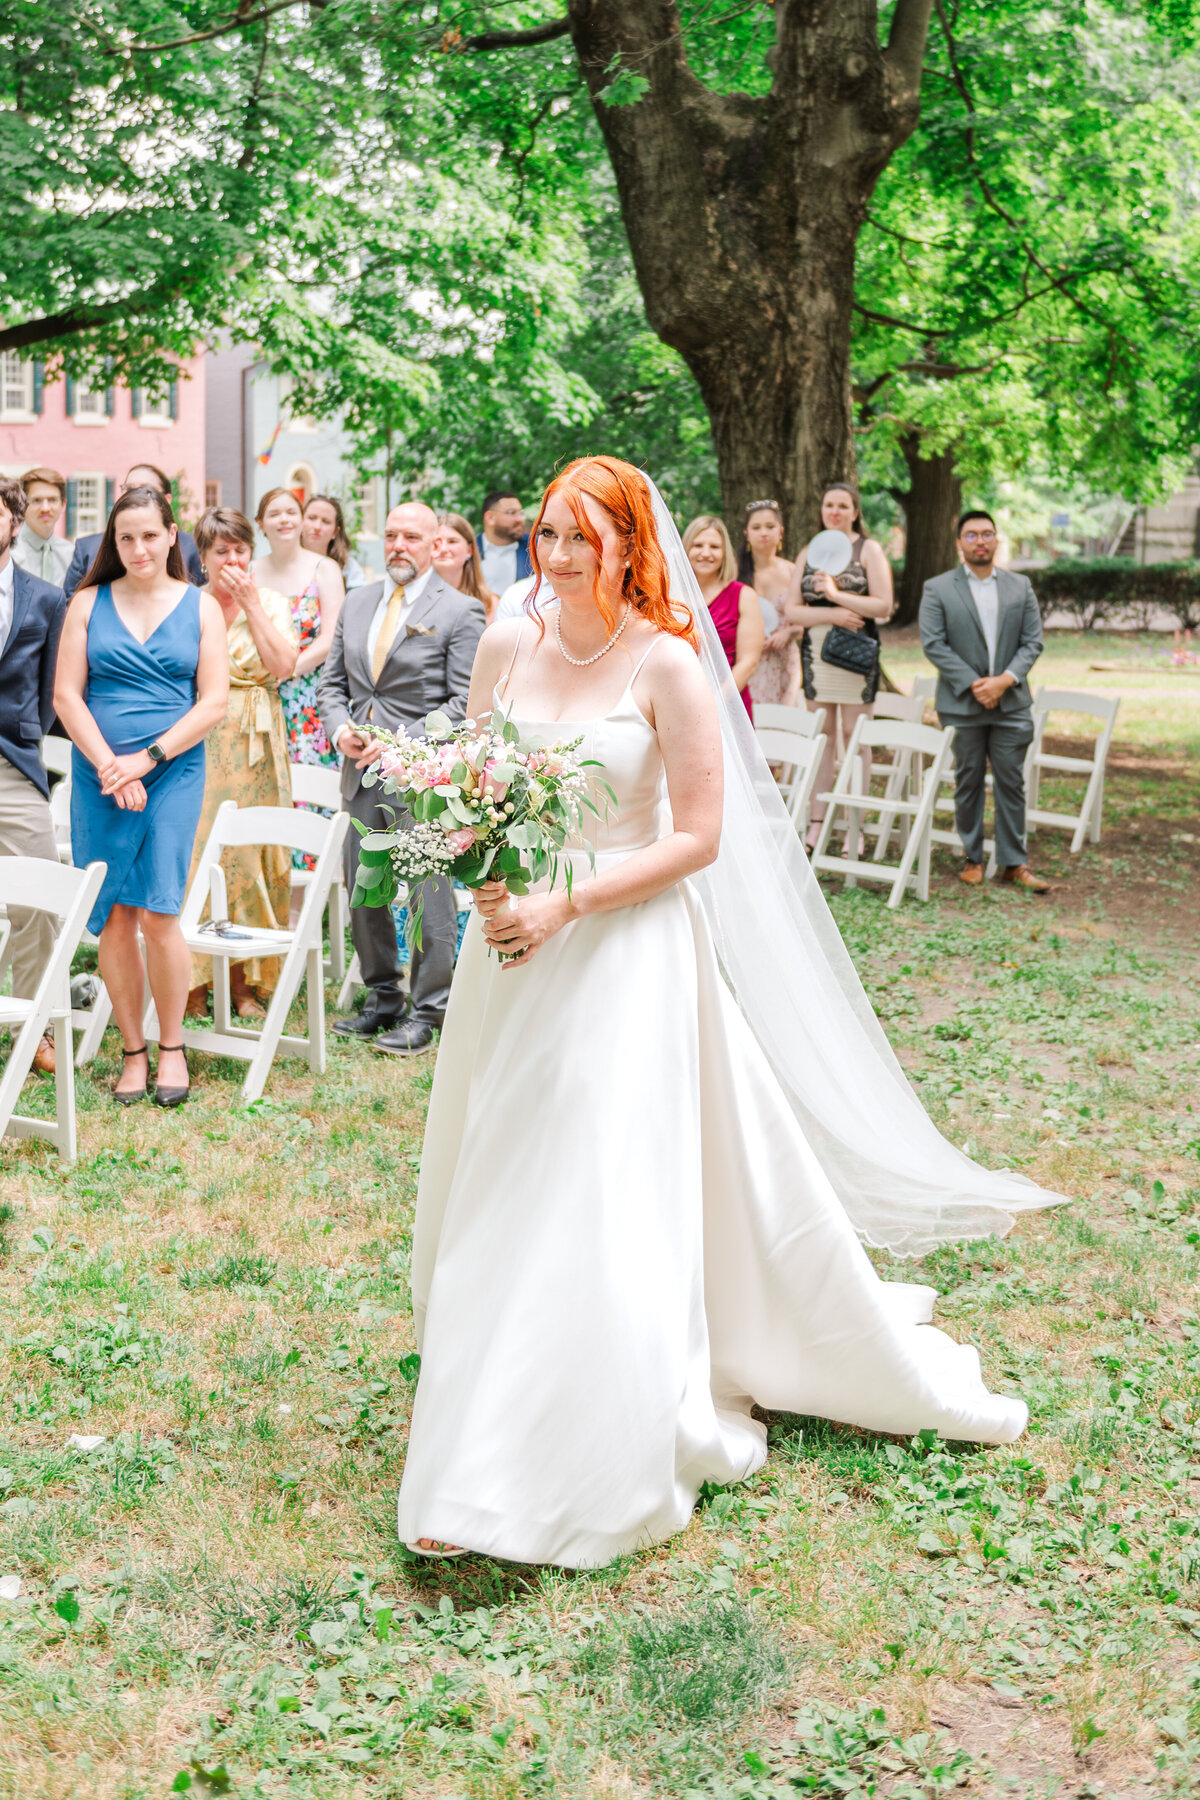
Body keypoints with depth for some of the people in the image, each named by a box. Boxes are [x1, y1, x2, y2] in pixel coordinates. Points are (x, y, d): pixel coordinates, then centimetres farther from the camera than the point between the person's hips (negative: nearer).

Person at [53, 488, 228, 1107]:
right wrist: (109, 766, -9)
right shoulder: (89, 603, 9)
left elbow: (214, 700, 0)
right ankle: (133, 1051, 12)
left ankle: (171, 1046, 7)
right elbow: (66, 695, 3)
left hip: (175, 773, -1)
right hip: (99, 777, 2)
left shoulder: (200, 607, 7)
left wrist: (147, 758, -10)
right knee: (114, 918, 1)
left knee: (157, 912, -10)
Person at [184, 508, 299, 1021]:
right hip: (200, 741, -1)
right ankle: (194, 982, 3)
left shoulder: (272, 602, 8)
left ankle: (245, 982, 10)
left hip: (255, 745, 1)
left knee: (249, 851, 2)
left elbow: (283, 665, -8)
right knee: (196, 848, -5)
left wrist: (250, 602, -9)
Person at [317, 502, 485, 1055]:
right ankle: (383, 998, 25)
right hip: (362, 773, 6)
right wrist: (340, 728, -3)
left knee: (428, 894, -2)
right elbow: (331, 682, 18)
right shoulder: (356, 604, 15)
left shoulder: (460, 611, -4)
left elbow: (466, 703, -9)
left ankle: (426, 1010, 9)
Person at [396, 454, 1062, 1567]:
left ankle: (590, 1469, 3)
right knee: (496, 1195, 14)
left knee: (601, 1205, -6)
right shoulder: (507, 647, 4)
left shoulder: (667, 665, -10)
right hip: (512, 943, 6)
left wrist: (565, 905, -19)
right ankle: (485, 1427, 32)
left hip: (624, 951, -5)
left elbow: (700, 837, -12)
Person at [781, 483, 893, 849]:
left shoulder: (868, 549, 2)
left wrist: (836, 593, -16)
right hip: (816, 651, 4)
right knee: (821, 736, 6)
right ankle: (816, 823, 10)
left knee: (854, 736, -2)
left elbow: (884, 605, -9)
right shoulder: (809, 553, 12)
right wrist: (832, 614, -12)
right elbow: (792, 610, 4)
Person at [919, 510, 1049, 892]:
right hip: (961, 704, -2)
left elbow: (1032, 642, 4)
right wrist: (971, 684, -15)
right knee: (968, 781, 6)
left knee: (1011, 782, 3)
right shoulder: (937, 589, 1)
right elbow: (933, 644, -7)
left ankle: (1014, 863, 8)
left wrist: (1004, 680, -12)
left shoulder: (1021, 587, 10)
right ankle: (972, 858, 16)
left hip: (1011, 704, 2)